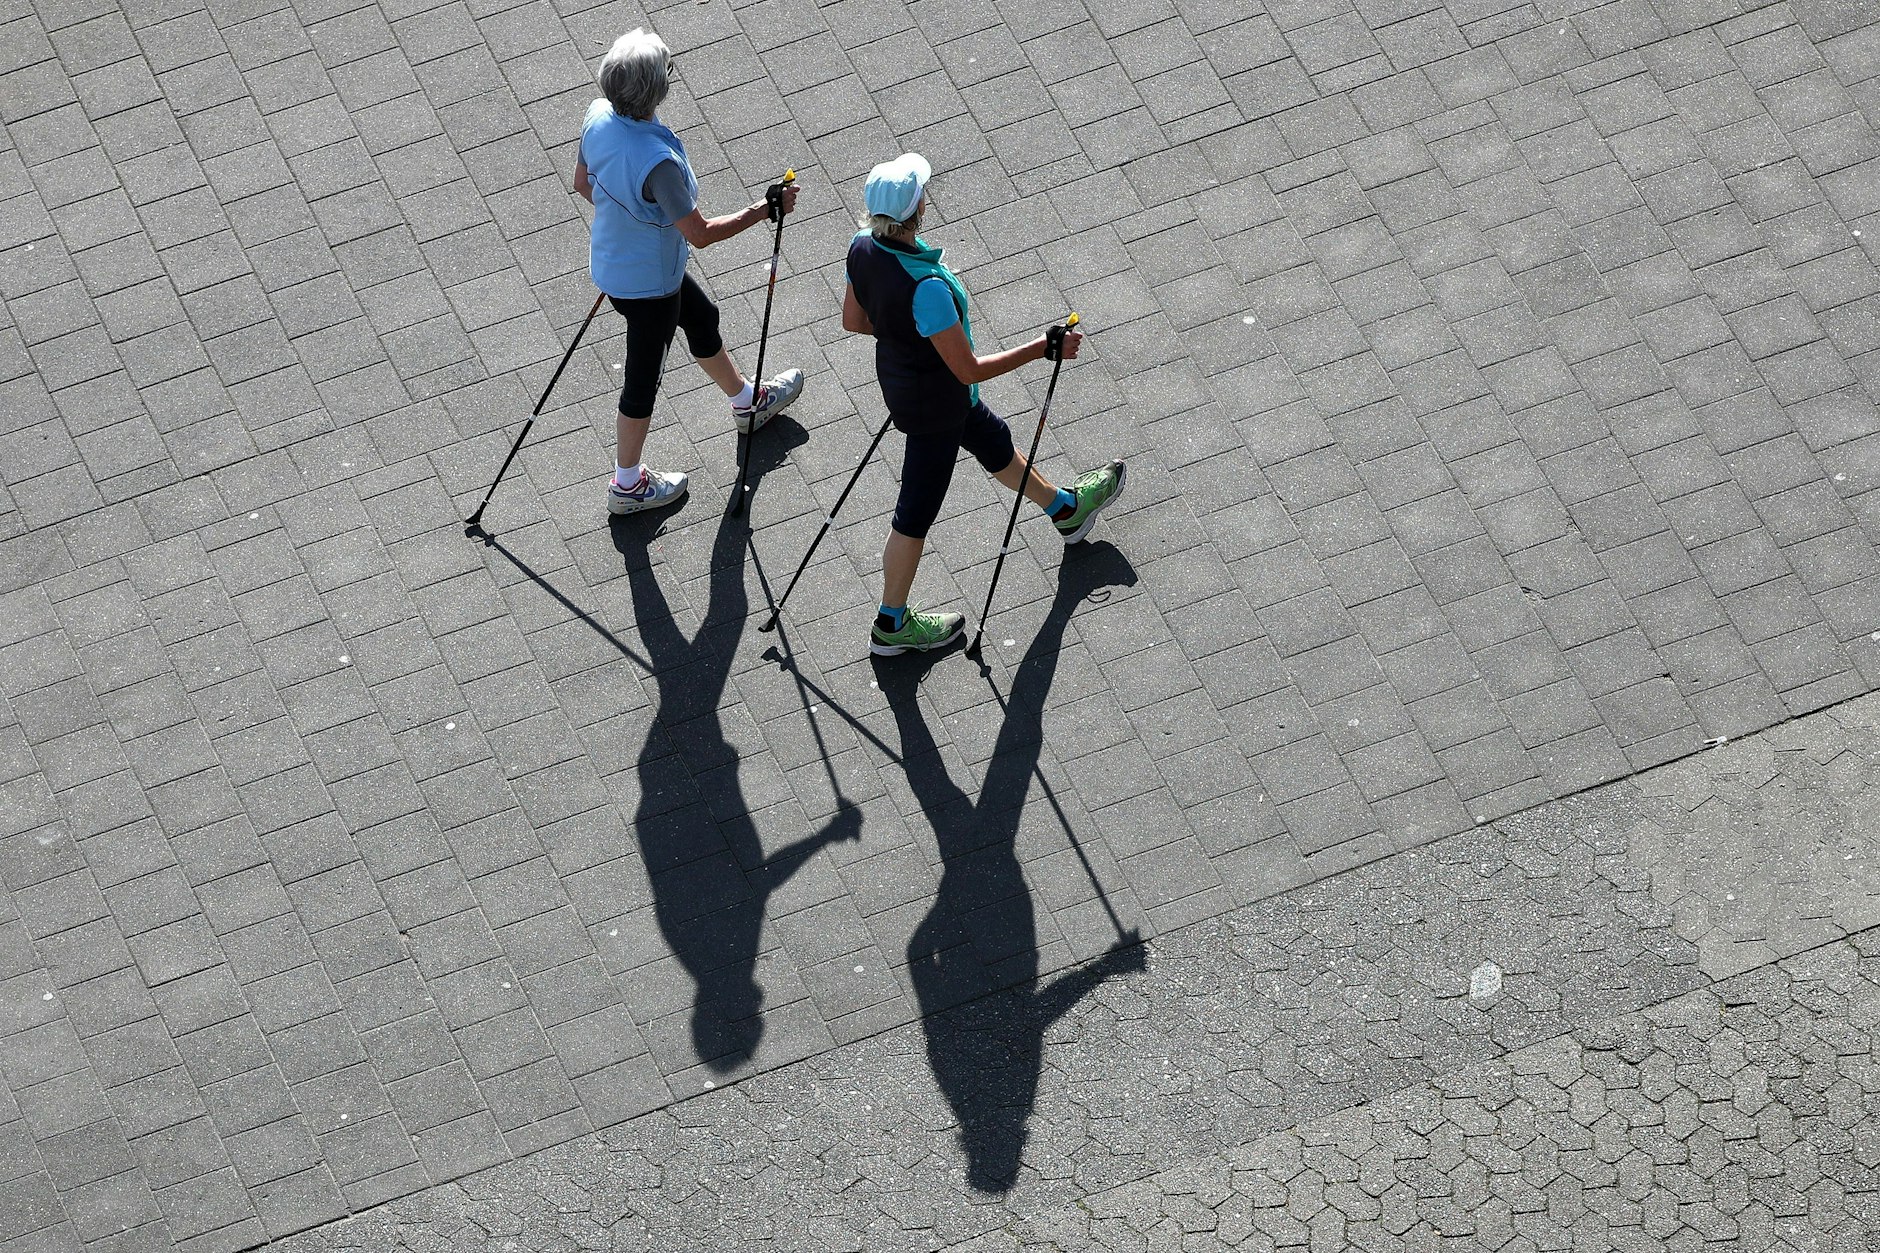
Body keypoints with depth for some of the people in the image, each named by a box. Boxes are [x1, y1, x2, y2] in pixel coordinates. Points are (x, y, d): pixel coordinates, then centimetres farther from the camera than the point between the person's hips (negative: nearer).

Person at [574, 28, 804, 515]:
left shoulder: (597, 116, -16)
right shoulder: (658, 161, -39)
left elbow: (583, 183, 3)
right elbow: (700, 233, -28)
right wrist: (764, 211, -17)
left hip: (612, 263, 8)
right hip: (647, 283, -8)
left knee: (702, 317, 30)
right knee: (643, 376, 14)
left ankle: (747, 402, 54)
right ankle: (627, 485, 34)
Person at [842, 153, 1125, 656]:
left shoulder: (863, 248, -16)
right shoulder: (926, 288, -40)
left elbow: (854, 321, 1)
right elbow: (969, 370, -30)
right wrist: (1042, 348, -21)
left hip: (896, 373, 8)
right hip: (934, 402, -8)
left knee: (992, 440, 31)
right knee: (917, 511, 14)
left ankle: (1065, 507, 57)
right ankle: (891, 624, 34)